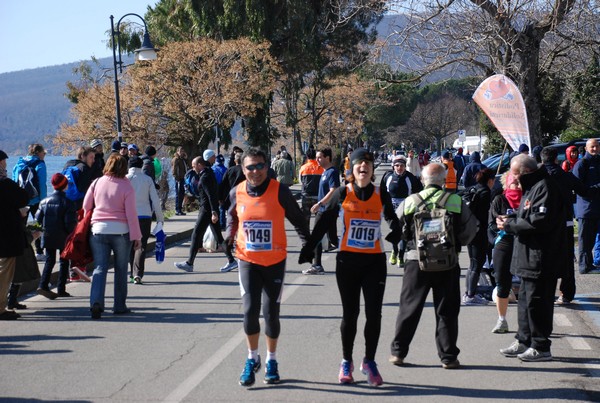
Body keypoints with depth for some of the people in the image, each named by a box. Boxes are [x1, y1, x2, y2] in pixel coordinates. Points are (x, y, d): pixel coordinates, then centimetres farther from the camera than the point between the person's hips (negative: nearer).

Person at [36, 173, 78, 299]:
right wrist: (70, 232, 1)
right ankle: (61, 289, 10)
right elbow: (70, 222, -17)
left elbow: (38, 218, 2)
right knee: (64, 261, 10)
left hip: (48, 237, 3)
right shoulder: (68, 203, -13)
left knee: (49, 260, 13)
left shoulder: (45, 201, 0)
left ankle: (43, 285, -3)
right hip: (63, 237, -3)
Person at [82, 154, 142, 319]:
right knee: (121, 269, 12)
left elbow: (86, 206, 9)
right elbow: (131, 213, -7)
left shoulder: (97, 183, 3)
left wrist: (89, 224, 26)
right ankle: (119, 306, 18)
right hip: (121, 231, -2)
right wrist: (137, 237, -2)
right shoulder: (126, 186, -6)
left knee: (99, 268, 1)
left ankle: (96, 301, -20)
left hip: (98, 230, 2)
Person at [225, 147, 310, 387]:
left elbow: (296, 219, 1)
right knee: (250, 310, -9)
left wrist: (307, 243, 0)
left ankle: (271, 361, 24)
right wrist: (230, 234, 8)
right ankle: (252, 359, 12)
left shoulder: (279, 191, -11)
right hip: (248, 261, 1)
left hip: (275, 261, -1)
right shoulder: (237, 193, -3)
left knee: (271, 313, 4)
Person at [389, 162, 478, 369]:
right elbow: (470, 231, 0)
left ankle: (398, 352, 13)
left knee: (409, 307, 10)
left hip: (416, 261, 1)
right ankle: (448, 356, 8)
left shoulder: (409, 202, -1)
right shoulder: (456, 202, -4)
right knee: (446, 311, 7)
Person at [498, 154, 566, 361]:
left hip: (541, 259, -11)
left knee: (536, 302, -5)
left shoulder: (545, 188, -16)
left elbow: (540, 221, -24)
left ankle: (540, 347, 2)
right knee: (525, 299, 16)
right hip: (529, 257, 11)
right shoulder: (532, 187, 17)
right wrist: (510, 219, 5)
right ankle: (524, 342, 25)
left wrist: (510, 225, -15)